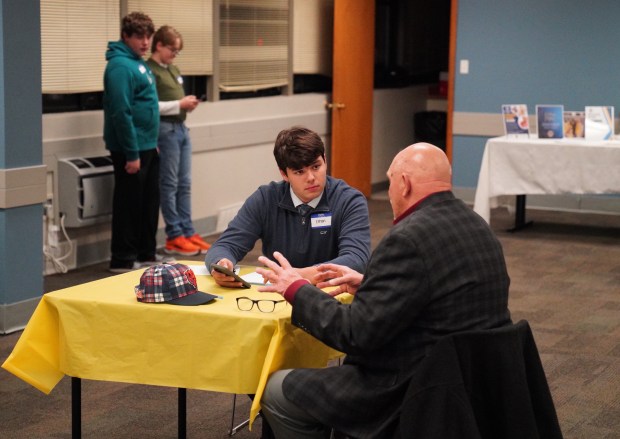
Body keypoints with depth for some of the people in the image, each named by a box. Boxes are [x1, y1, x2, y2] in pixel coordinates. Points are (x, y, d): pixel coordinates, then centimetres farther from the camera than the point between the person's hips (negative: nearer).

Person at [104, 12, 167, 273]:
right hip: (131, 149, -9)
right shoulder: (120, 66, -17)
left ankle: (146, 254, 25)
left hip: (147, 146, 9)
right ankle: (123, 260, 7)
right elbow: (121, 112, -22)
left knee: (149, 202, 15)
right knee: (129, 204, -2)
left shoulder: (138, 62, 13)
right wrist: (132, 154, -23)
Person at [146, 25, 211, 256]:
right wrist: (180, 104, -16)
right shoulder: (150, 70, -10)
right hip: (165, 129, -9)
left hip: (181, 127, 9)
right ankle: (174, 237, 4)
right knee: (169, 184, -2)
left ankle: (188, 232, 15)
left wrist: (188, 103, 6)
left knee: (184, 184, 10)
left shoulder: (173, 69, 18)